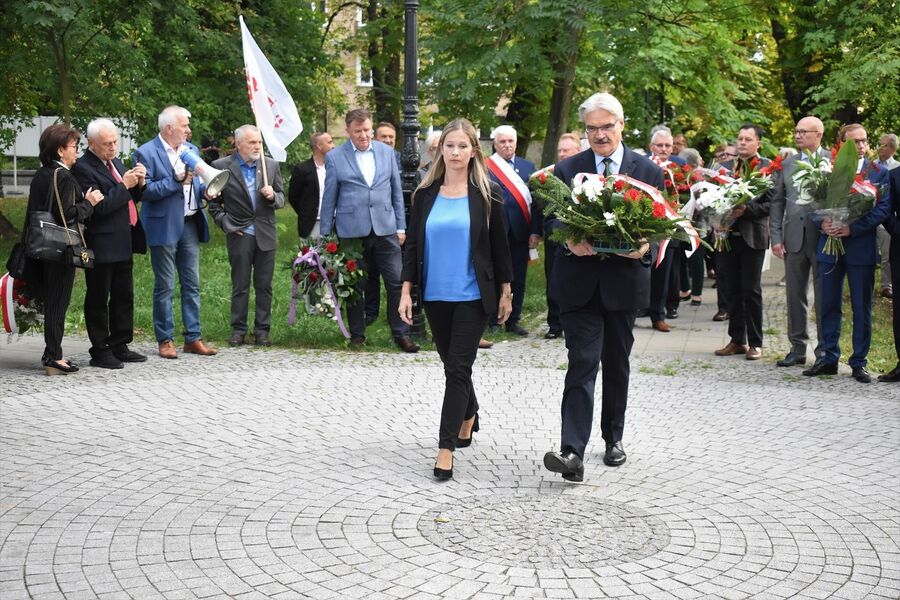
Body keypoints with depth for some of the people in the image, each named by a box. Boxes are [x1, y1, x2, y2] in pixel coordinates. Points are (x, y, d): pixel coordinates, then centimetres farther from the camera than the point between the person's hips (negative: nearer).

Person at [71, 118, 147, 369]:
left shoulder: (115, 161, 13)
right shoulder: (83, 168, -14)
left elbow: (130, 199, 20)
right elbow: (98, 207, -21)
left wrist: (139, 183, 0)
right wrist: (124, 185, -18)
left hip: (123, 243, 9)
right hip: (101, 246, -9)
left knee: (124, 297, 15)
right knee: (98, 300, 1)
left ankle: (120, 346, 25)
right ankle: (100, 351, 8)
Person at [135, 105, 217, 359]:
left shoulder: (191, 149, 12)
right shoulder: (146, 153, -9)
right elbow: (145, 190, -15)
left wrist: (205, 189, 0)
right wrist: (176, 181, -19)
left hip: (190, 224, 6)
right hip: (164, 227, -6)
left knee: (192, 284, 8)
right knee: (165, 286, 2)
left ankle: (193, 338, 14)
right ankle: (165, 340, 11)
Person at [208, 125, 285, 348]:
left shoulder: (271, 165, 7)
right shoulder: (221, 167, -2)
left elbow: (281, 198, 11)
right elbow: (214, 203, 4)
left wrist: (273, 196, -10)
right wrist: (227, 225, -5)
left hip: (266, 235, 2)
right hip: (239, 235, -2)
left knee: (264, 286, 5)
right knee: (240, 285, 3)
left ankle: (262, 330, 12)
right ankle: (238, 330, 11)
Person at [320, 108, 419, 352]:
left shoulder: (387, 152, 8)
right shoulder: (335, 157, 1)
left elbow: (397, 192, 12)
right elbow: (329, 200, 4)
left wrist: (401, 226, 7)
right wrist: (326, 235, 3)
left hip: (385, 229, 2)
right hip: (352, 231, -2)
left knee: (397, 283, -2)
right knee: (355, 286, 7)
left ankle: (401, 334, 7)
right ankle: (357, 334, 19)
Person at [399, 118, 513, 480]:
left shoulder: (486, 194, -3)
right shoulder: (426, 194, 4)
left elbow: (500, 246, 2)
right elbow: (413, 245, 7)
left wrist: (506, 292, 2)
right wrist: (406, 290, 1)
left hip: (472, 296, -3)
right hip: (435, 295, 3)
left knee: (458, 368, -7)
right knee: (452, 365, 14)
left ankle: (446, 448, -6)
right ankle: (468, 416, 39)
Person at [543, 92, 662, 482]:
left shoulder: (648, 171, 4)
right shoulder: (567, 170, 3)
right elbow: (552, 219, 1)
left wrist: (645, 245, -18)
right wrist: (570, 241, -21)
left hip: (624, 278, 2)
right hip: (579, 281, -1)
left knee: (617, 363, 14)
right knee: (582, 361, -10)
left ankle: (614, 438, 31)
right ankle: (573, 452, -15)